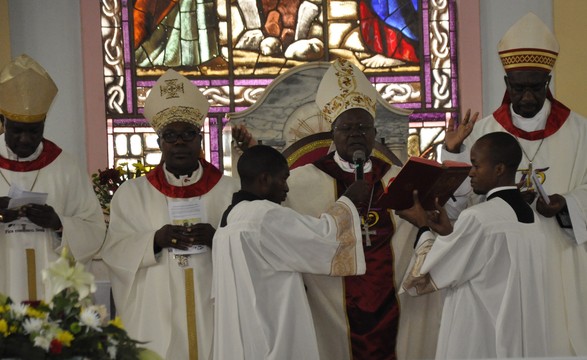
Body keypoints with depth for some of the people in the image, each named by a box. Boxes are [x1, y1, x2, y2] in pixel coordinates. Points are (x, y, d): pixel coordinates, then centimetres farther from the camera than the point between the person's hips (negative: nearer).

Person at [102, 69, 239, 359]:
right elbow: (115, 252, 0)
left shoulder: (229, 190, 7)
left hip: (214, 312, 0)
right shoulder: (132, 193, 7)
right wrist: (156, 240, -15)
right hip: (156, 317, 0)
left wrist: (217, 238, -17)